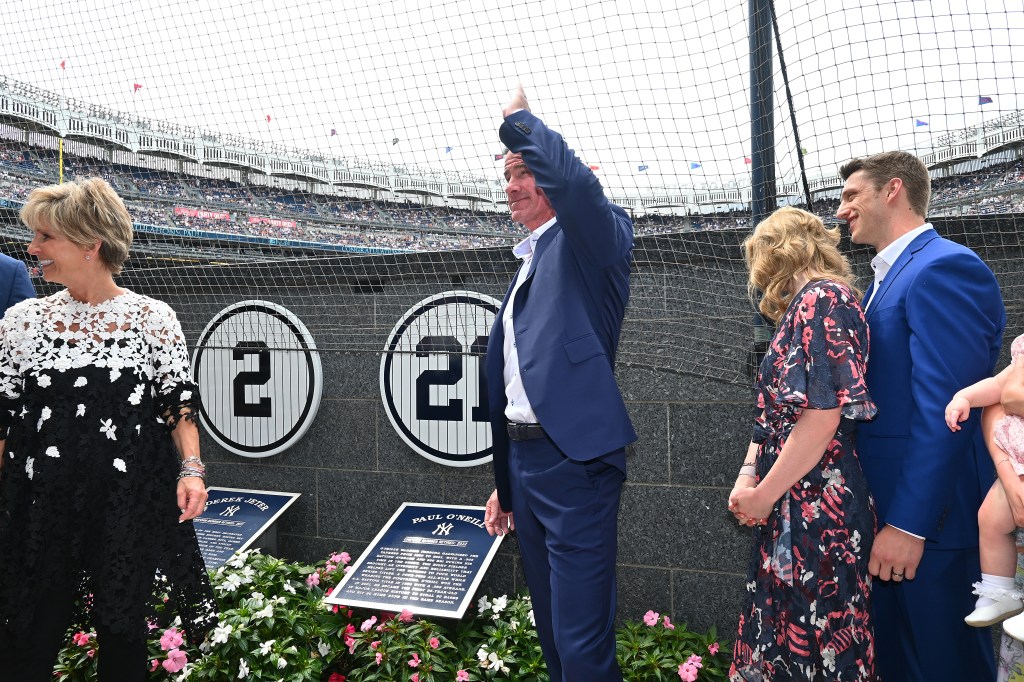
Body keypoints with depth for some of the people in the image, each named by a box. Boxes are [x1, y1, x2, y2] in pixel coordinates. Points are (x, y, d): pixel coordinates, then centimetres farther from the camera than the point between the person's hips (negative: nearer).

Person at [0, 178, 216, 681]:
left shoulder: (154, 319, -2)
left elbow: (180, 406, 1)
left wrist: (191, 469, -13)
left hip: (130, 508, -1)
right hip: (40, 509, 2)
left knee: (123, 637, 11)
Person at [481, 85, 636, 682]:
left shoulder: (592, 239, -3)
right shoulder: (529, 265, 21)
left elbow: (570, 177, -28)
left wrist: (520, 119, -9)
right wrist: (504, 480, 24)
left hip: (576, 457, -9)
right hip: (525, 458, 9)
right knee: (552, 628, 18)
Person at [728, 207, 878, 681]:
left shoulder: (822, 300, -12)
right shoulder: (803, 307, 17)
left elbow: (822, 415, -20)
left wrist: (764, 495, -13)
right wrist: (748, 476, 4)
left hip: (819, 505, -9)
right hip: (792, 505, 9)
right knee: (782, 630, 13)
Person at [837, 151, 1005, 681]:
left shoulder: (943, 267, -14)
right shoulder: (888, 277, 16)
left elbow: (943, 408, -22)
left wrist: (908, 523, -22)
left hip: (926, 518, -9)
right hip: (885, 514, 9)